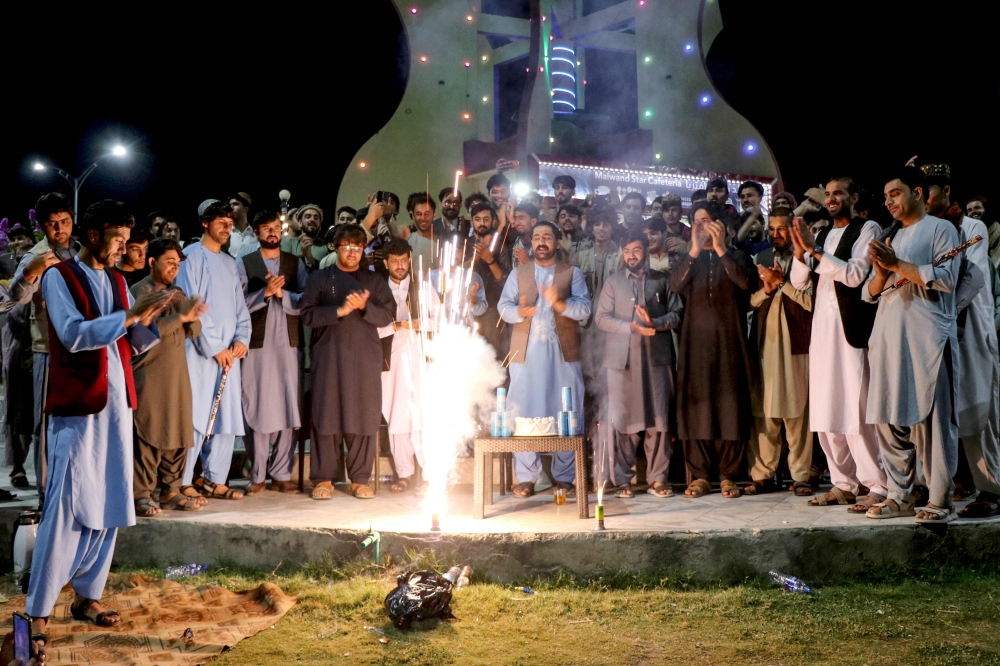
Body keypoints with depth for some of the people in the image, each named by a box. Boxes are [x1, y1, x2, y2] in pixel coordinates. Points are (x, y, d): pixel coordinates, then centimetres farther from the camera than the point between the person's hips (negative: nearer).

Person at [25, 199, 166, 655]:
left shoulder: (117, 281, 15)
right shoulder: (59, 276, -5)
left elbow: (135, 342, 13)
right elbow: (72, 334, -19)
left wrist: (164, 319, -4)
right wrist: (131, 315, -22)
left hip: (116, 403, 7)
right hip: (77, 405, -7)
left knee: (109, 505, 8)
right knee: (66, 508, -8)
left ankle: (87, 597, 19)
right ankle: (37, 612, -2)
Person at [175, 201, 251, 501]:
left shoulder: (229, 262, 19)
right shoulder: (192, 256, -2)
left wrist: (242, 338, -1)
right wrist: (213, 347, -11)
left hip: (228, 352, 7)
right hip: (200, 350, -7)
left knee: (228, 416, 6)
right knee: (195, 416, -9)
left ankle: (214, 480, 13)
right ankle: (182, 483, -4)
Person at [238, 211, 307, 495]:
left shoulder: (295, 263, 13)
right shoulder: (244, 264, 8)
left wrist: (282, 293, -13)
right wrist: (265, 291, -15)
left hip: (289, 344, 2)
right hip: (257, 344, -2)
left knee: (289, 408, 0)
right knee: (258, 408, -2)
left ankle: (282, 475, 6)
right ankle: (258, 475, 6)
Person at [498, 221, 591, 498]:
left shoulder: (572, 273, 10)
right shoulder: (518, 273, 14)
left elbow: (584, 309, -3)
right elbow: (503, 306, 3)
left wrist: (559, 303, -21)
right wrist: (519, 311, -20)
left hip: (563, 352, -1)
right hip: (526, 351, 1)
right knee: (523, 413, -1)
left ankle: (564, 477, 9)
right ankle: (526, 477, 6)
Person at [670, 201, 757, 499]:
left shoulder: (736, 256, 12)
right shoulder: (689, 260, 17)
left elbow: (746, 282, -11)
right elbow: (675, 285, -5)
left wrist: (721, 249, -12)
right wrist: (695, 251, -14)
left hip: (728, 340, -1)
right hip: (696, 342, 2)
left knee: (730, 406, -3)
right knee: (695, 406, -2)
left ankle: (728, 475, 2)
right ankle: (699, 475, 2)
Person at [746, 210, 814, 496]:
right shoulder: (762, 259, 16)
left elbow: (811, 301, -7)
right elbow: (751, 301, 12)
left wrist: (782, 283, -10)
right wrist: (767, 288, -6)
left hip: (795, 344, -4)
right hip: (765, 343, 4)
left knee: (797, 412, -4)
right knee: (763, 412, 2)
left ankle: (800, 475, 2)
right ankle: (762, 474, 8)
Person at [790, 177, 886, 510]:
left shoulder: (867, 229, -1)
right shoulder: (822, 236, 19)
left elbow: (855, 274, -14)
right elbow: (799, 281, 12)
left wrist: (815, 251, -16)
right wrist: (800, 249, -5)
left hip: (852, 329, -7)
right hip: (821, 330, 7)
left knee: (857, 411, -10)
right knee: (825, 412, 6)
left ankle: (877, 486, -5)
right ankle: (844, 484, 13)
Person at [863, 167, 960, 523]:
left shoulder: (940, 229, 4)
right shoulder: (890, 238, 23)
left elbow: (946, 278, -10)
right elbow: (870, 293, 19)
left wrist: (897, 264, -11)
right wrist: (880, 271, -2)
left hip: (926, 339, -6)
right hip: (889, 339, 7)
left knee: (930, 419, -7)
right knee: (889, 420, 5)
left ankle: (940, 499, -2)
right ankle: (899, 496, 12)